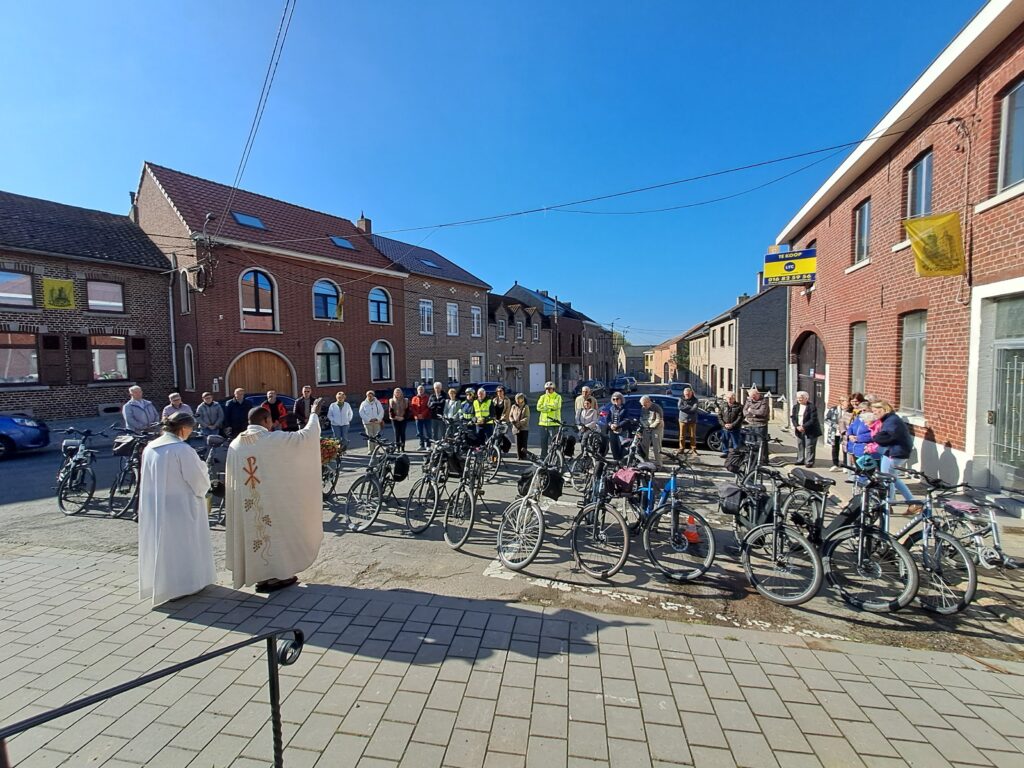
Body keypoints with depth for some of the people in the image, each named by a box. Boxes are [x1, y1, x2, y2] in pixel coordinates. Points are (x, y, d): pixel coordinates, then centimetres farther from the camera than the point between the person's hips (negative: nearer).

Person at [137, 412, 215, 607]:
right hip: (180, 507, -6)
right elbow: (200, 482, -16)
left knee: (161, 545, 19)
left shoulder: (149, 448, 0)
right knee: (183, 545, 9)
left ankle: (161, 583, 32)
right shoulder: (182, 450, -21)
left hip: (154, 508, 6)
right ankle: (187, 583, 20)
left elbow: (145, 479, 12)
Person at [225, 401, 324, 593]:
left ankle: (256, 573, 27)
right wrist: (314, 413, 3)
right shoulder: (275, 439, -16)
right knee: (275, 533, 9)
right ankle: (276, 575, 18)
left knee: (252, 532, 16)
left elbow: (231, 478, 7)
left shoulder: (236, 444, 1)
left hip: (245, 503, 5)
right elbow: (306, 435, -10)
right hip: (271, 499, -5)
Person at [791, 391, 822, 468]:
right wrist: (797, 426, -10)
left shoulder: (811, 407, -11)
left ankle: (809, 462, 4)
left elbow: (813, 420, -17)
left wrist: (804, 427, -21)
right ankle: (800, 460, 23)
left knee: (809, 446, -2)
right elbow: (793, 417, 6)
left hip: (810, 431, -6)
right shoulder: (795, 406, 7)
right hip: (799, 430, 6)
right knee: (800, 445, 13)